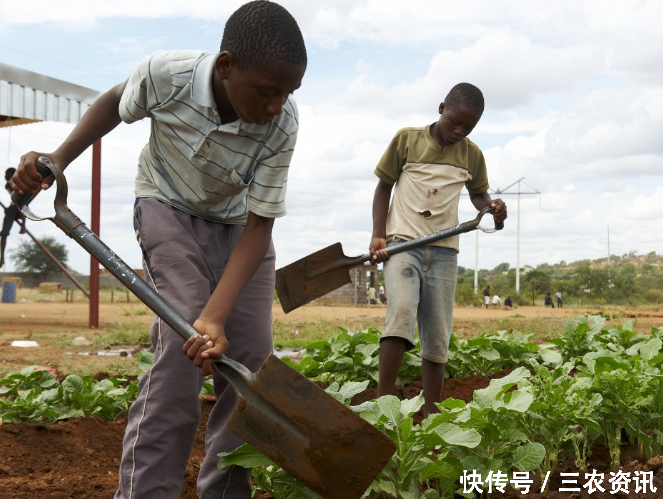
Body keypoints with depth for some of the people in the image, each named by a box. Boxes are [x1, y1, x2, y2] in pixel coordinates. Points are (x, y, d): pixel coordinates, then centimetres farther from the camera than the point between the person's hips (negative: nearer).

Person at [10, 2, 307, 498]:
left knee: (250, 355, -3)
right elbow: (116, 103, -4)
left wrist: (215, 315, -37)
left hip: (238, 225, 3)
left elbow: (259, 224, -25)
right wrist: (57, 159, -15)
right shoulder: (165, 74, -29)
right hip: (170, 208, -2)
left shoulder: (282, 123, -26)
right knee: (181, 347, -22)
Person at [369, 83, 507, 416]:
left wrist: (490, 206, -2)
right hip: (402, 242, -3)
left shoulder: (471, 154, 8)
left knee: (437, 335, 3)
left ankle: (431, 413, 12)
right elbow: (384, 186, 7)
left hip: (443, 250, 3)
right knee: (401, 311, -25)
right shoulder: (407, 139, 1)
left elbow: (477, 193, 22)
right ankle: (384, 403, -26)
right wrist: (378, 235, -5)